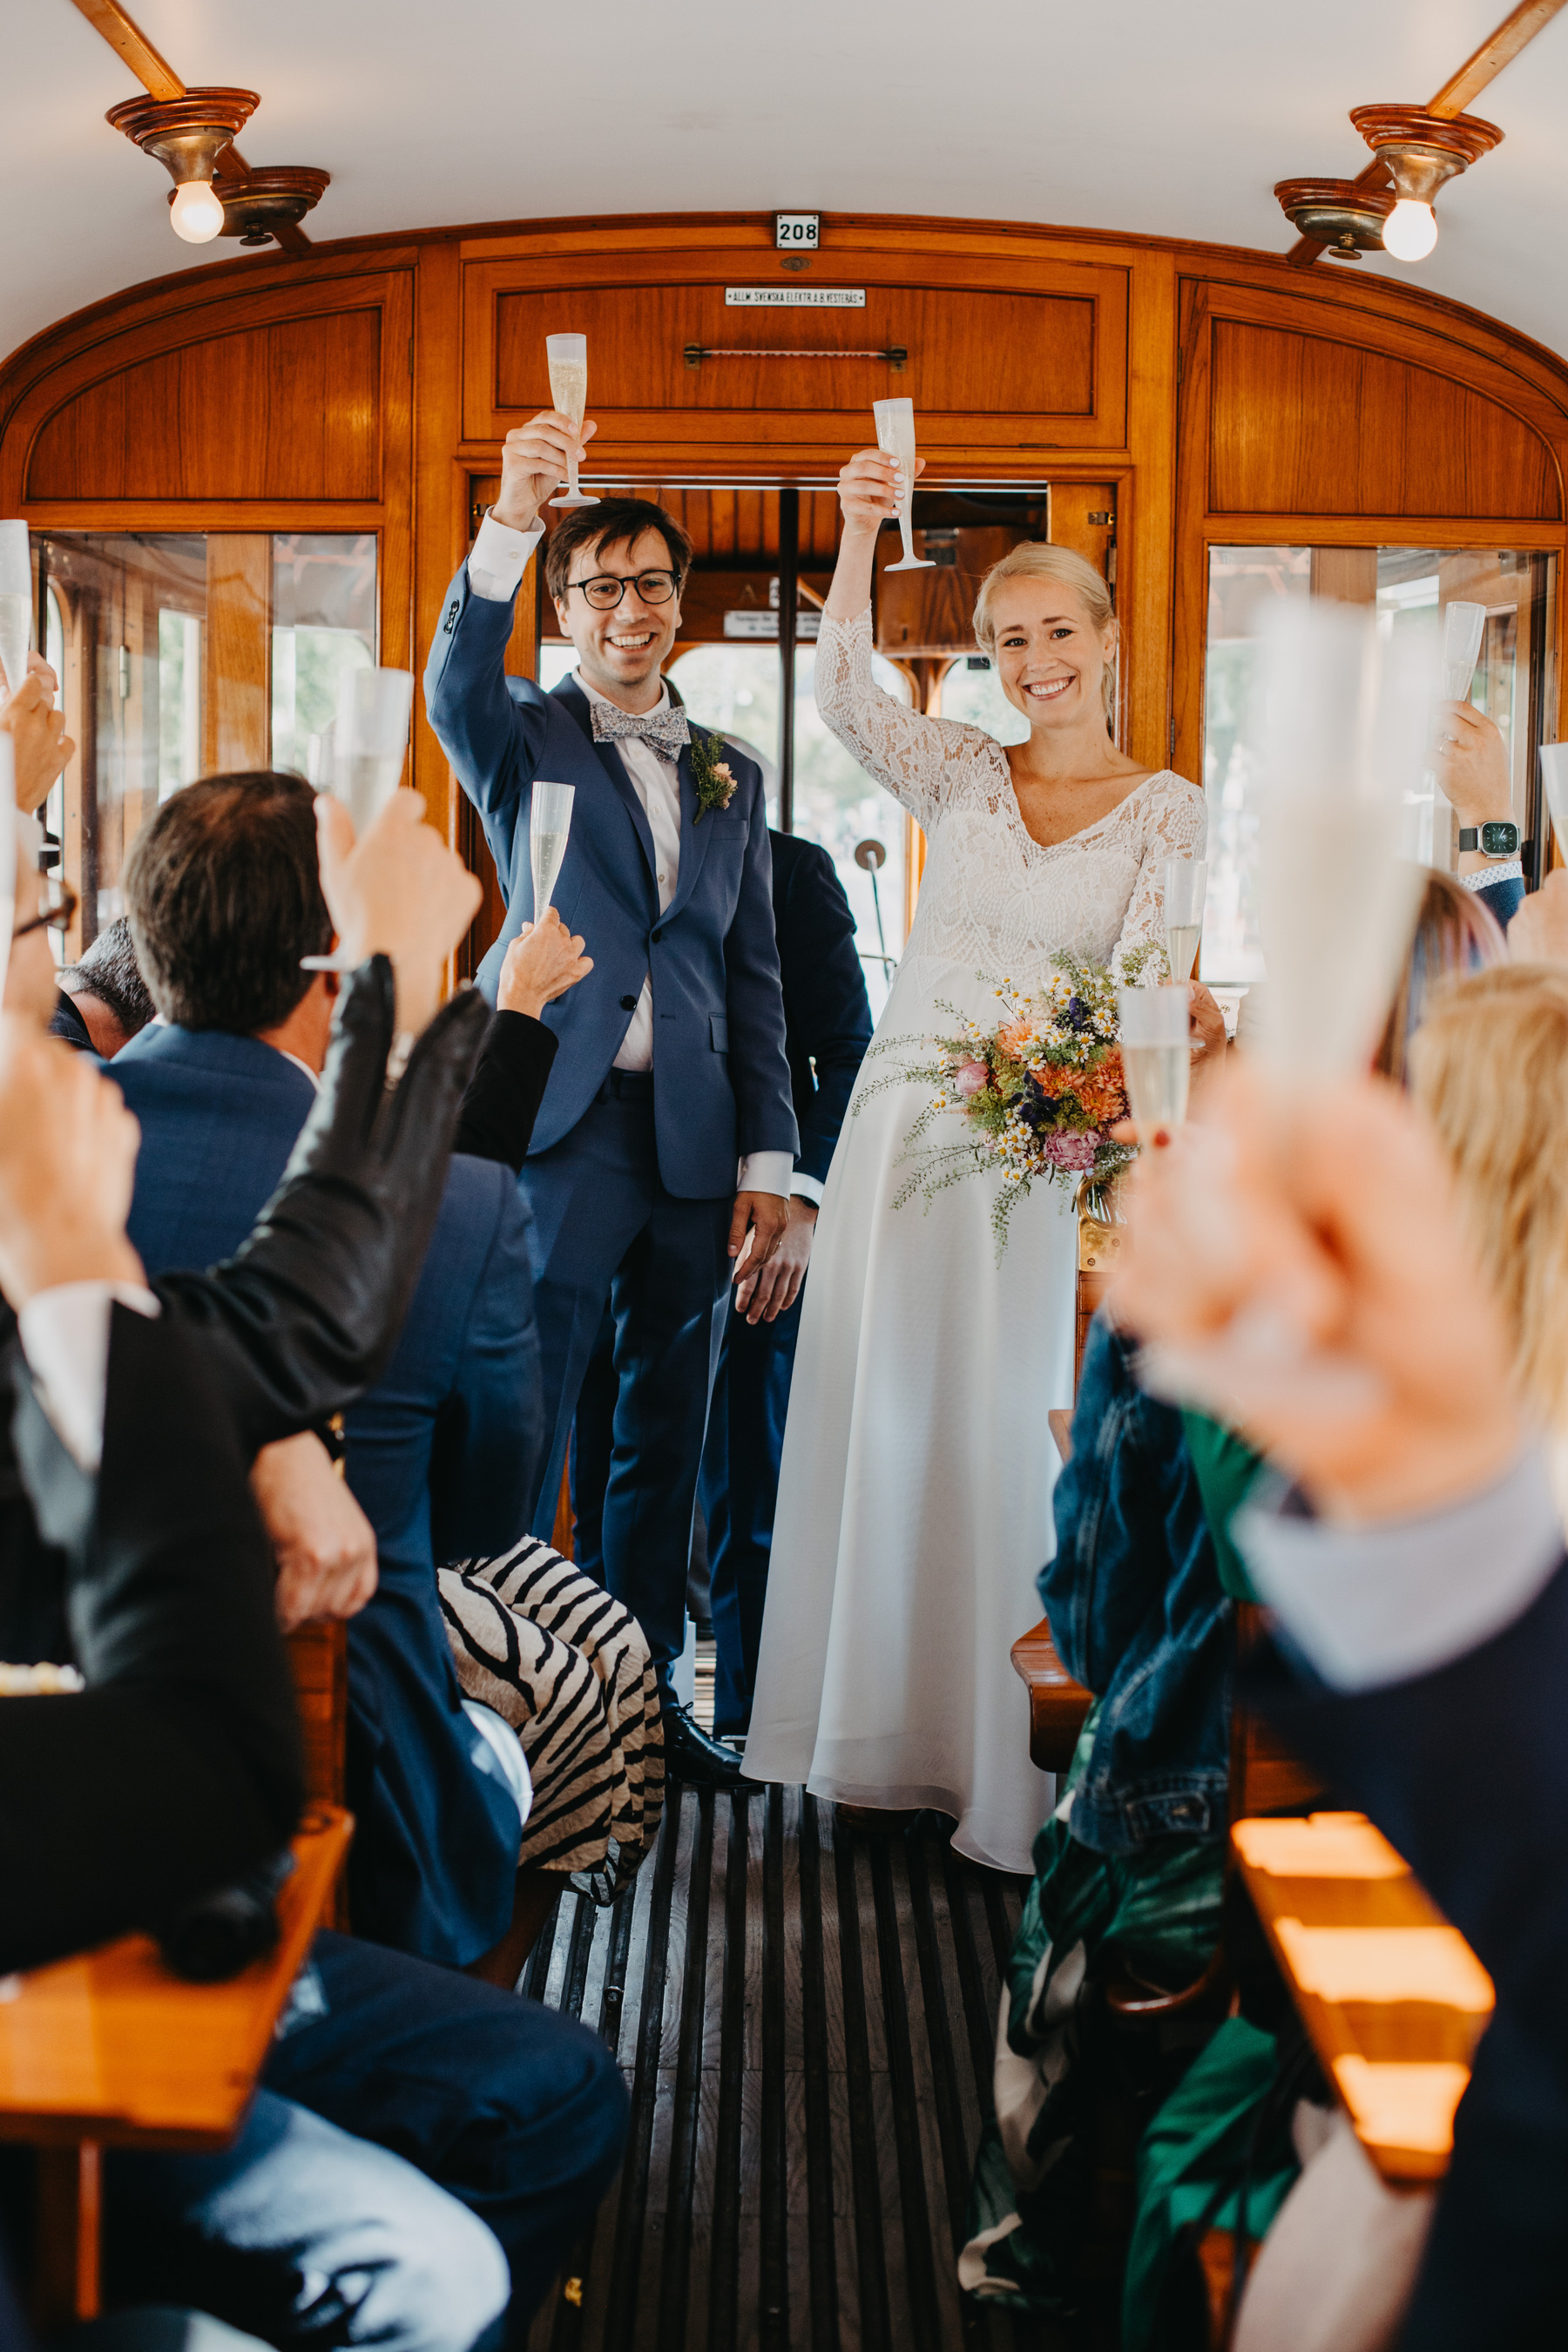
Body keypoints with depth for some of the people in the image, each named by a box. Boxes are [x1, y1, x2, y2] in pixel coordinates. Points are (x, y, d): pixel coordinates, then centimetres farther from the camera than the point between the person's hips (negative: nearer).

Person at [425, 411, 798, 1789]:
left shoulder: (731, 778, 17)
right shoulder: (525, 741, 6)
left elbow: (755, 981, 14)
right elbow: (457, 682, -19)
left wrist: (768, 1159, 6)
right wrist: (511, 521, -35)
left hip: (694, 1144, 4)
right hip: (561, 1129, -4)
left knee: (668, 1439, 10)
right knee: (520, 1432, -4)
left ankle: (645, 1695, 20)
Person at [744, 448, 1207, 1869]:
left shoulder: (1168, 810, 3)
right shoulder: (961, 774, 7)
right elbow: (844, 694, -12)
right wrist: (861, 535, -26)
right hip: (904, 1122, 2)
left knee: (1010, 1429, 0)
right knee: (882, 1411, 6)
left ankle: (1011, 1760, 12)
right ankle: (887, 1721, 20)